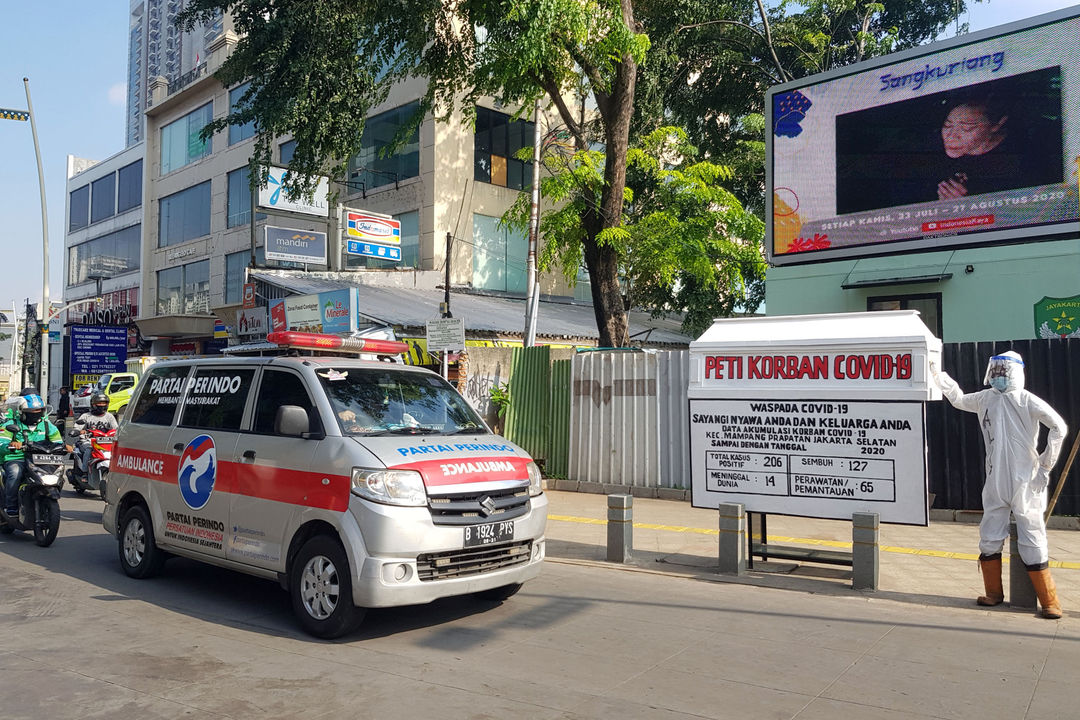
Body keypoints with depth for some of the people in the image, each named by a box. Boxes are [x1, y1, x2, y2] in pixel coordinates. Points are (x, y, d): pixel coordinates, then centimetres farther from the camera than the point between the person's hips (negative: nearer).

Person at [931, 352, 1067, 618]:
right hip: (995, 483, 5)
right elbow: (958, 399, 25)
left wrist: (1046, 465, -10)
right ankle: (994, 593, 23)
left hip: (1025, 483, -5)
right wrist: (939, 376, 21)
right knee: (989, 537, 9)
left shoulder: (1026, 400, -8)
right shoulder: (985, 398, 7)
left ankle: (1050, 602, 10)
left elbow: (1058, 427, -14)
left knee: (1032, 541, -1)